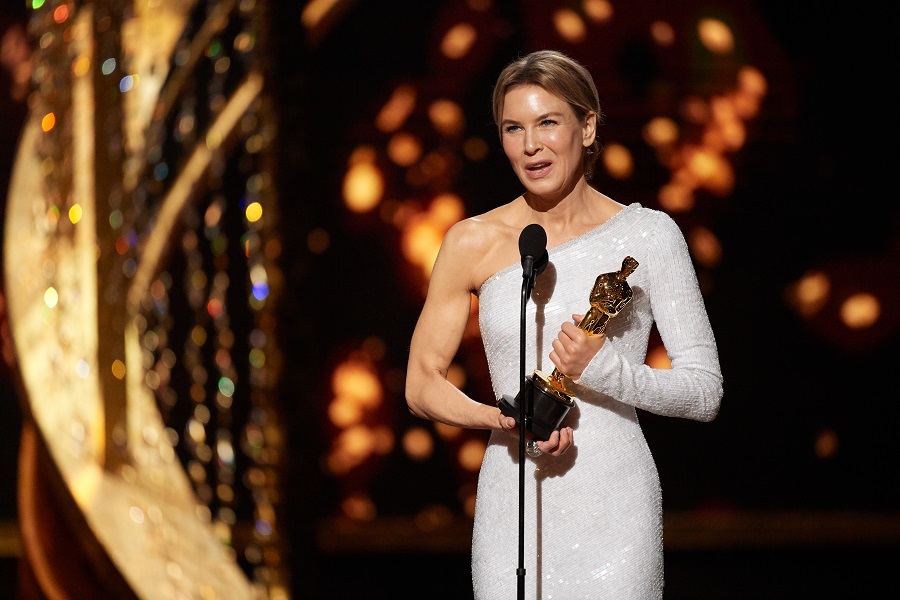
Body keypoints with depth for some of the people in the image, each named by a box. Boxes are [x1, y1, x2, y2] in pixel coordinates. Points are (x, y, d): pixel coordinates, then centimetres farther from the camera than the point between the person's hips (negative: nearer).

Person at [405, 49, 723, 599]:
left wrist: (602, 369, -17)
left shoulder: (646, 235, -1)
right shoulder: (474, 242, 2)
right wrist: (508, 419, -11)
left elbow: (705, 391, -1)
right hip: (513, 508, 1)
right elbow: (422, 386, 7)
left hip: (615, 513, -1)